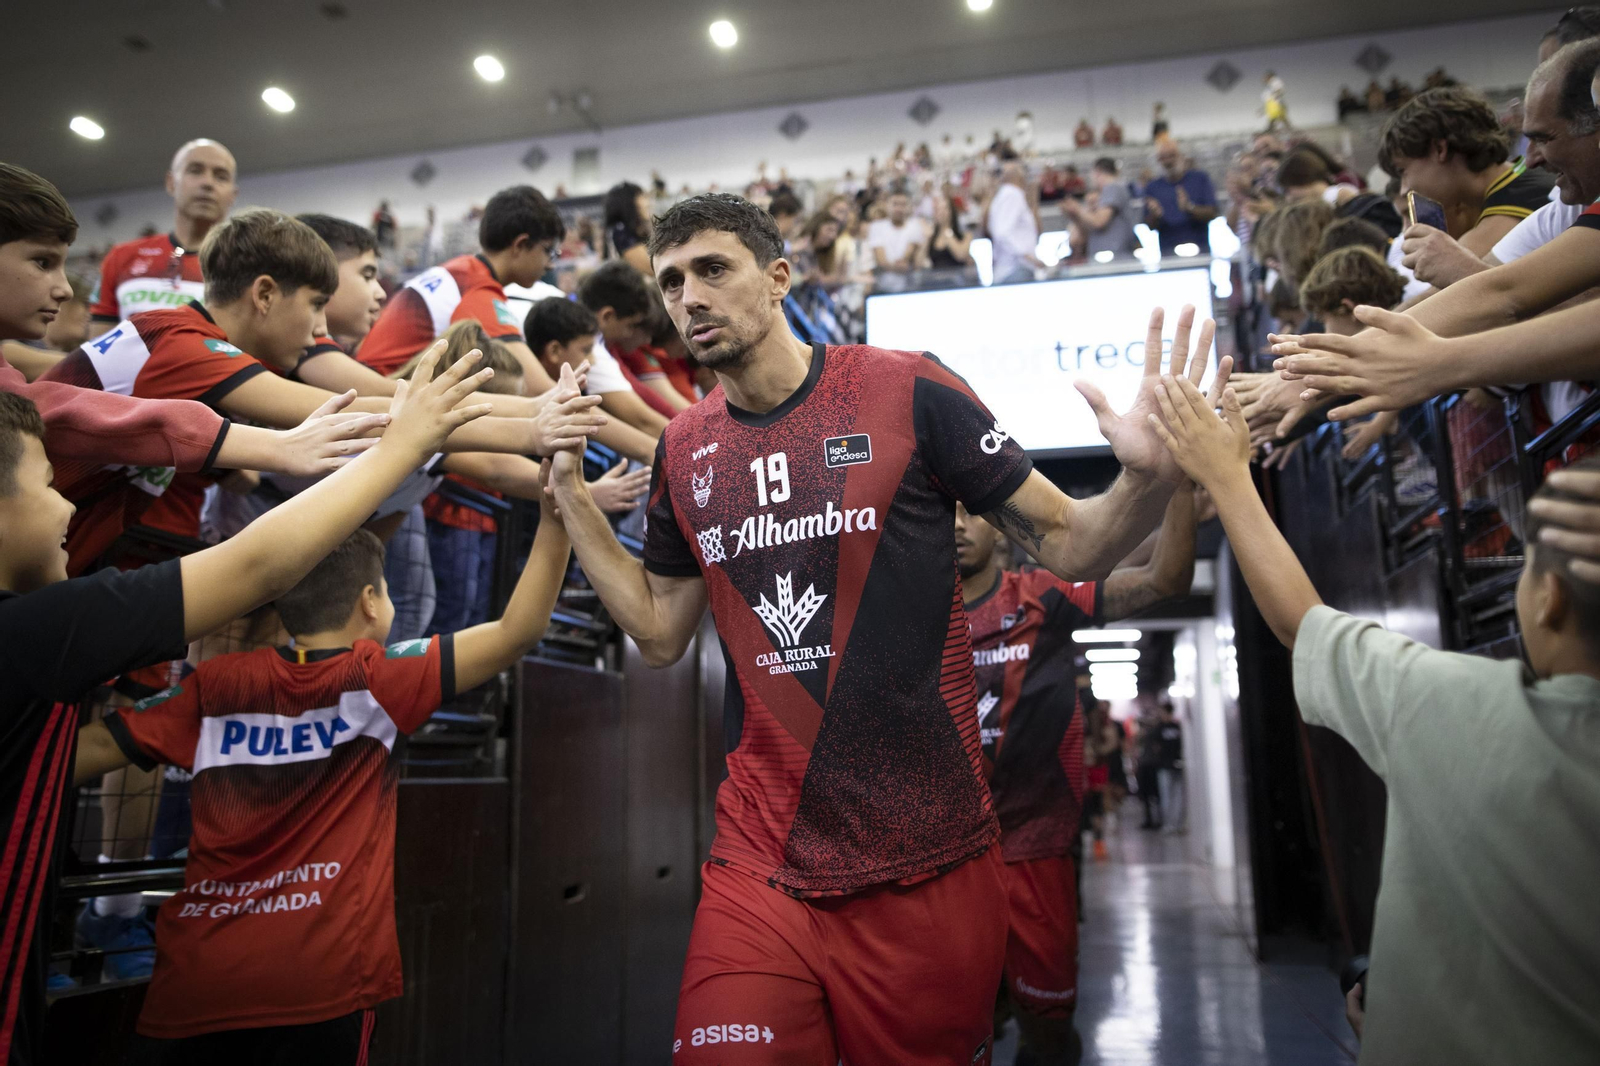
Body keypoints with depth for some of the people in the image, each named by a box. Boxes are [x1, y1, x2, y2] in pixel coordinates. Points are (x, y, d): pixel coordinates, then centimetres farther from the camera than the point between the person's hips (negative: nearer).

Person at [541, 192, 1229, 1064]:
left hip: (925, 865, -2)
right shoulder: (684, 449, 5)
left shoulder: (906, 393, -9)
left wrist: (1145, 478, -25)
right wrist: (569, 491, 7)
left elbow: (1067, 546, -5)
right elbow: (660, 632, 12)